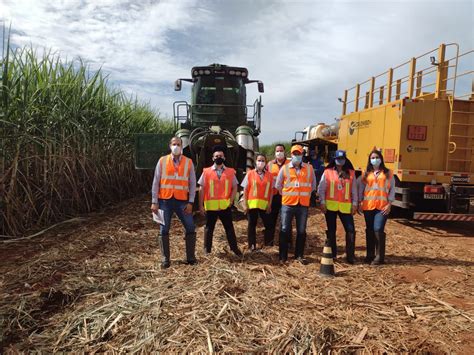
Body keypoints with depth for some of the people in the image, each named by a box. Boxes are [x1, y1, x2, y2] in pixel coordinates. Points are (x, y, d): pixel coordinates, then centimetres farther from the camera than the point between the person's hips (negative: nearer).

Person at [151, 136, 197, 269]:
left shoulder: (189, 162, 3)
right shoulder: (162, 161, 3)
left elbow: (192, 184, 3)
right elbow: (156, 182, 2)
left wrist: (190, 202, -5)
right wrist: (154, 202, -3)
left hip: (182, 201, 0)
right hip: (165, 200, 0)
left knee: (190, 228, 0)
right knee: (164, 230, 4)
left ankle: (190, 257, 15)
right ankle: (165, 259, 16)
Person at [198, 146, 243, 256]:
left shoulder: (230, 172, 3)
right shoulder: (206, 172, -1)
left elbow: (234, 187, 6)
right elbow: (202, 189, 0)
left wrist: (231, 201, -4)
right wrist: (201, 205, -3)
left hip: (225, 206, 1)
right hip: (210, 206, -1)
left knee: (229, 227, 10)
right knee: (209, 228, 10)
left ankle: (234, 248, 23)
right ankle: (207, 250, 23)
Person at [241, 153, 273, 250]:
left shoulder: (269, 175, 4)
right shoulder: (250, 173, 1)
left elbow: (271, 191, 5)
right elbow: (245, 190, 1)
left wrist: (269, 204, 0)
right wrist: (245, 204, -4)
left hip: (264, 205, 1)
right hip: (252, 204, -1)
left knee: (268, 224, 4)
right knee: (252, 225, 8)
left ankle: (268, 244, 22)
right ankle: (252, 245, 18)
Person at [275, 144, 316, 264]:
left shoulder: (309, 168, 5)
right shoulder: (284, 169, 1)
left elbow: (313, 185, 15)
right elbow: (278, 185, 10)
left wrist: (305, 195, 13)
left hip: (303, 205, 2)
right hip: (288, 204, -1)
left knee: (301, 231, 9)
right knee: (285, 230, 1)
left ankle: (299, 255, 22)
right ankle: (283, 256, 10)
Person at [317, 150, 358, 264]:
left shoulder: (351, 173, 6)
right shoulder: (327, 172, 1)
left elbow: (354, 190, 8)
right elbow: (321, 188, 0)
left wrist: (354, 204, 2)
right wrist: (322, 202, -7)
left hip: (346, 206, 1)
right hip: (330, 206, -1)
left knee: (350, 230, -3)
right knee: (331, 230, 9)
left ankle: (350, 255, 9)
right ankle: (332, 254, 21)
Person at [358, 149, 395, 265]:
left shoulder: (388, 173, 7)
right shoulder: (366, 174, 11)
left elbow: (392, 189, 3)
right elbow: (361, 189, 11)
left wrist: (389, 204, -5)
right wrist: (359, 203, 4)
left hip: (382, 206, -3)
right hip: (368, 206, 3)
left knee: (378, 229, -13)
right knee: (370, 230, 9)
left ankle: (380, 256, -2)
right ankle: (370, 254, 21)